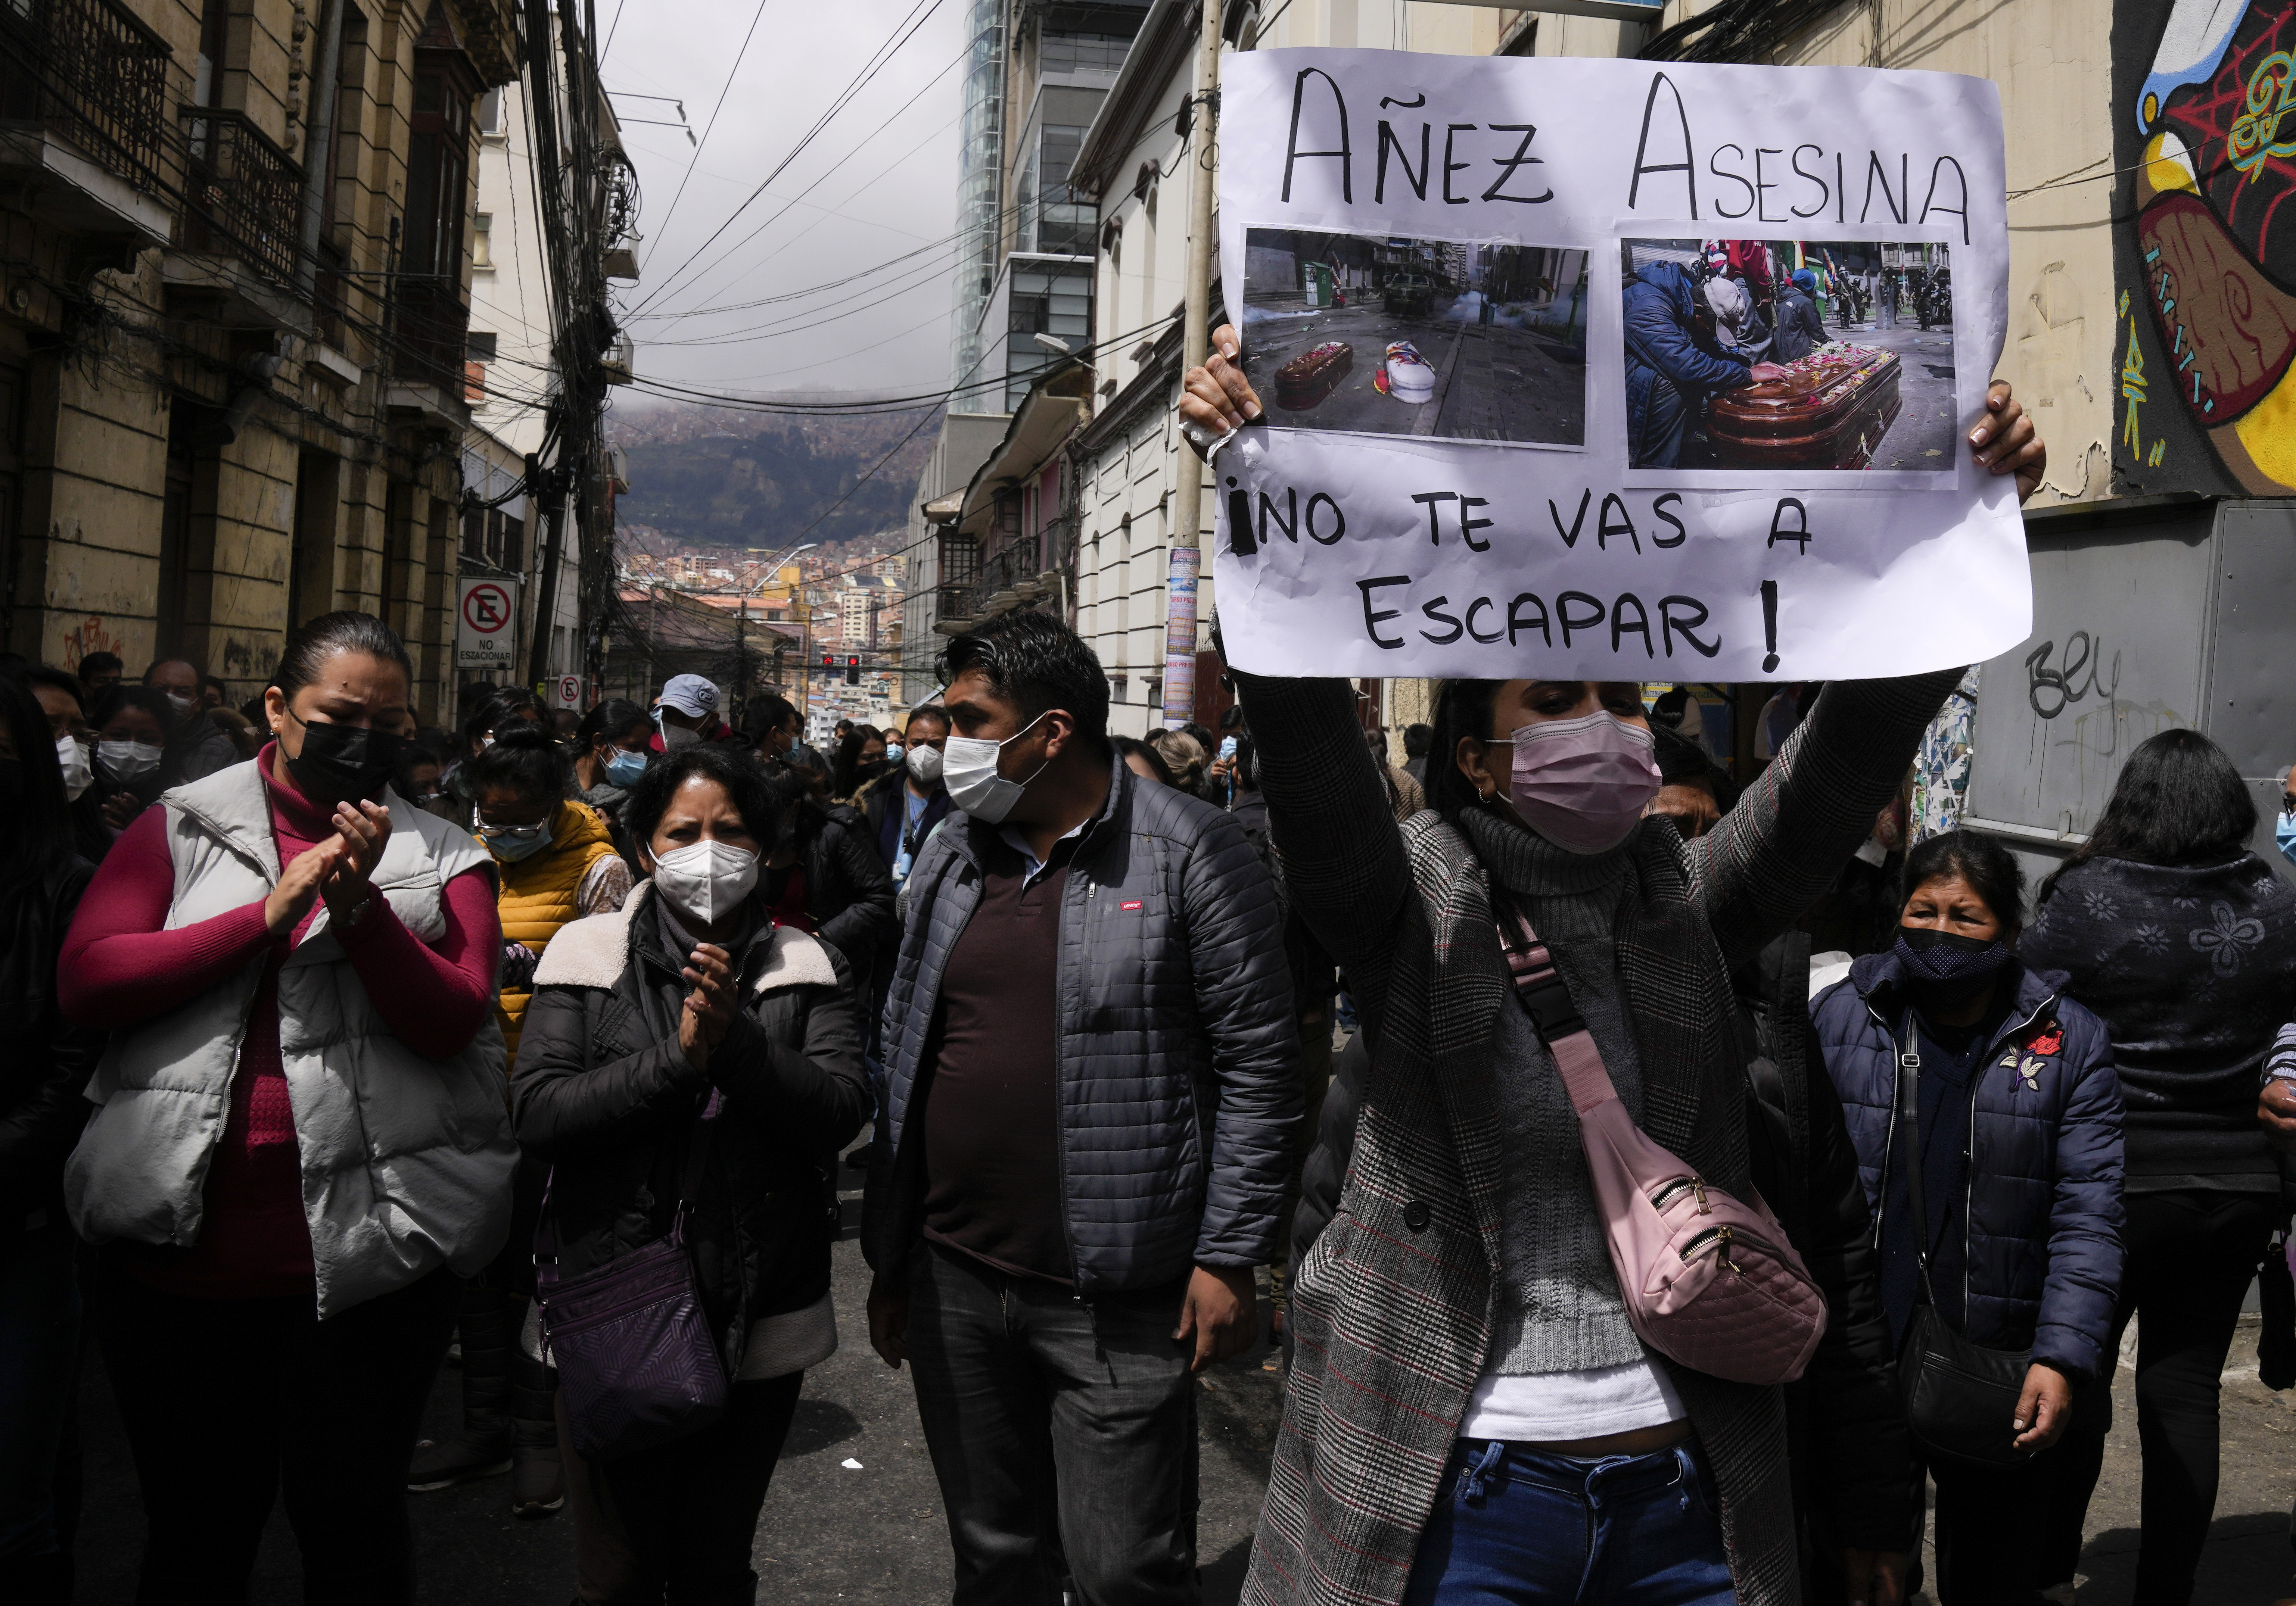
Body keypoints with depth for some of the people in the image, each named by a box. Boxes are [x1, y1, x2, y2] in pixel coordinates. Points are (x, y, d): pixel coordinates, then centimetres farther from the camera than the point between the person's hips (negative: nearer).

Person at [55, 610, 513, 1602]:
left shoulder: (440, 859, 2)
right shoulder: (179, 829, 4)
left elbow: (451, 1019, -9)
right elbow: (83, 981, -7)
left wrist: (360, 905, -21)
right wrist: (266, 913, -15)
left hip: (361, 1260, -1)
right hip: (177, 1252, 1)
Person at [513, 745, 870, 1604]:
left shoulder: (806, 967, 3)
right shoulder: (588, 956, 0)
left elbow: (840, 1112, -10)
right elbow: (540, 1115, -11)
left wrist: (738, 1040, -22)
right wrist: (679, 1056, -19)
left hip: (759, 1324, 1)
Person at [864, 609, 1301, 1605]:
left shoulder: (1189, 851, -9)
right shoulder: (950, 855, 9)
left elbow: (1257, 1065, -9)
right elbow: (903, 1056, 13)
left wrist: (1227, 1258, -12)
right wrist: (888, 1258, 13)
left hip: (1118, 1299, -5)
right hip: (954, 1286, 6)